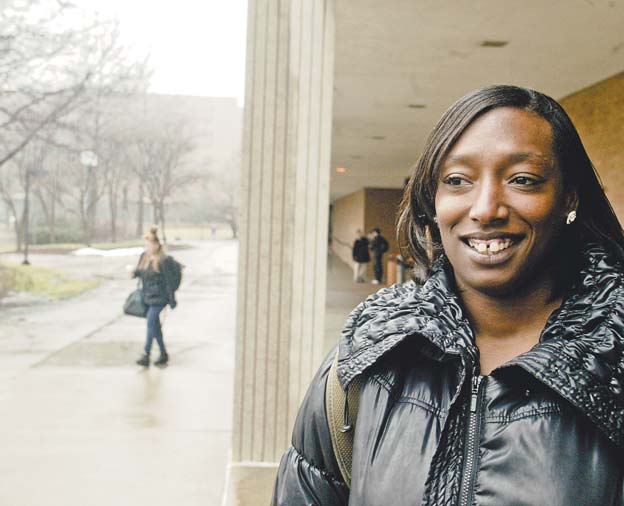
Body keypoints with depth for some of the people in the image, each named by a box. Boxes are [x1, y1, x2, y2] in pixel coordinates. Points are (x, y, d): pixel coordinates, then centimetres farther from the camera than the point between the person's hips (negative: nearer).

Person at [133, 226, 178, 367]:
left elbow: (169, 281, -14)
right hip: (147, 296, 8)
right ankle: (163, 353, 26)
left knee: (151, 322, -14)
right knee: (155, 325, 13)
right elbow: (140, 271, 18)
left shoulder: (164, 260, -16)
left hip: (159, 297, -8)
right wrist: (134, 273, -7)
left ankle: (146, 355, -9)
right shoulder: (144, 256, 5)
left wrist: (172, 301, -12)